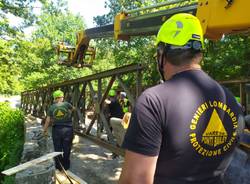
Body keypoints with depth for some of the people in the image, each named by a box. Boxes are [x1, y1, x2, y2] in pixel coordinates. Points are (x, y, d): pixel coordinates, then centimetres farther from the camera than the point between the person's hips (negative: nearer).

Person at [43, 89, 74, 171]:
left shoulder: (52, 107, -2)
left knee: (57, 149, 14)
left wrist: (45, 130, 15)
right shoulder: (67, 104, -6)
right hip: (67, 129, -1)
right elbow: (73, 108, 17)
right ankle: (65, 166, 23)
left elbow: (48, 120, 1)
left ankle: (59, 167, 24)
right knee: (66, 149, 11)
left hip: (56, 130, 1)